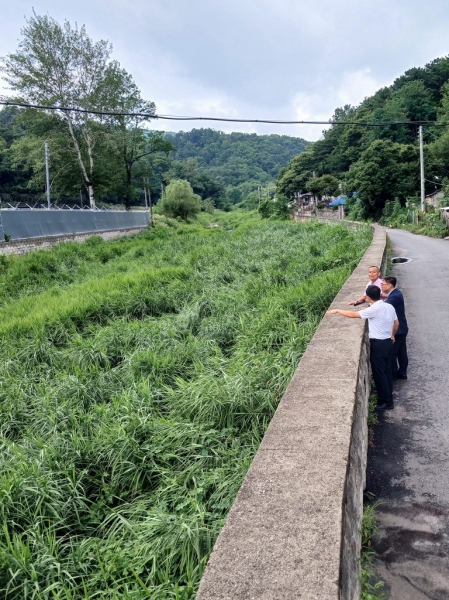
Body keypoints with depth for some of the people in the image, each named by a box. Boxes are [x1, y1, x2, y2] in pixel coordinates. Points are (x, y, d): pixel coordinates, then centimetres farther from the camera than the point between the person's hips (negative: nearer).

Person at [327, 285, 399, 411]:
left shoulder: (374, 309, -21)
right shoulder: (389, 306, 3)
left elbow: (353, 314, -19)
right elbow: (396, 323, 14)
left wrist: (337, 310, -7)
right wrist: (392, 335, 31)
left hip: (378, 343, -8)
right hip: (388, 342, 8)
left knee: (379, 372, 2)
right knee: (387, 370, 16)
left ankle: (386, 402, 8)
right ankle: (388, 397, 25)